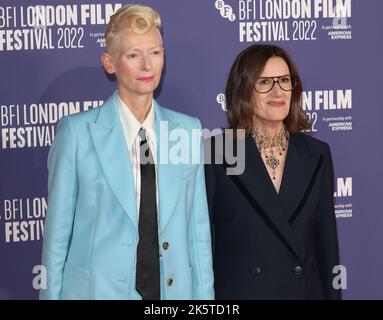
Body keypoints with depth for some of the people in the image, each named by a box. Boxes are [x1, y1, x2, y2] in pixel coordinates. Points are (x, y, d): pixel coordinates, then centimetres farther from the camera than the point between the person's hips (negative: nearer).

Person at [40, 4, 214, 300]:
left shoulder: (188, 130, 3)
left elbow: (198, 229, 5)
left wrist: (204, 296, 1)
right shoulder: (78, 132, -6)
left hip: (173, 288, 3)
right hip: (98, 289, -3)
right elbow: (57, 232, -3)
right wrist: (52, 294, -5)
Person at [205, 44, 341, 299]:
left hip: (305, 289, 3)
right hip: (237, 291, -3)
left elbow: (326, 240, 7)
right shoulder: (216, 153, -6)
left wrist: (332, 294, 3)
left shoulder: (317, 154, 5)